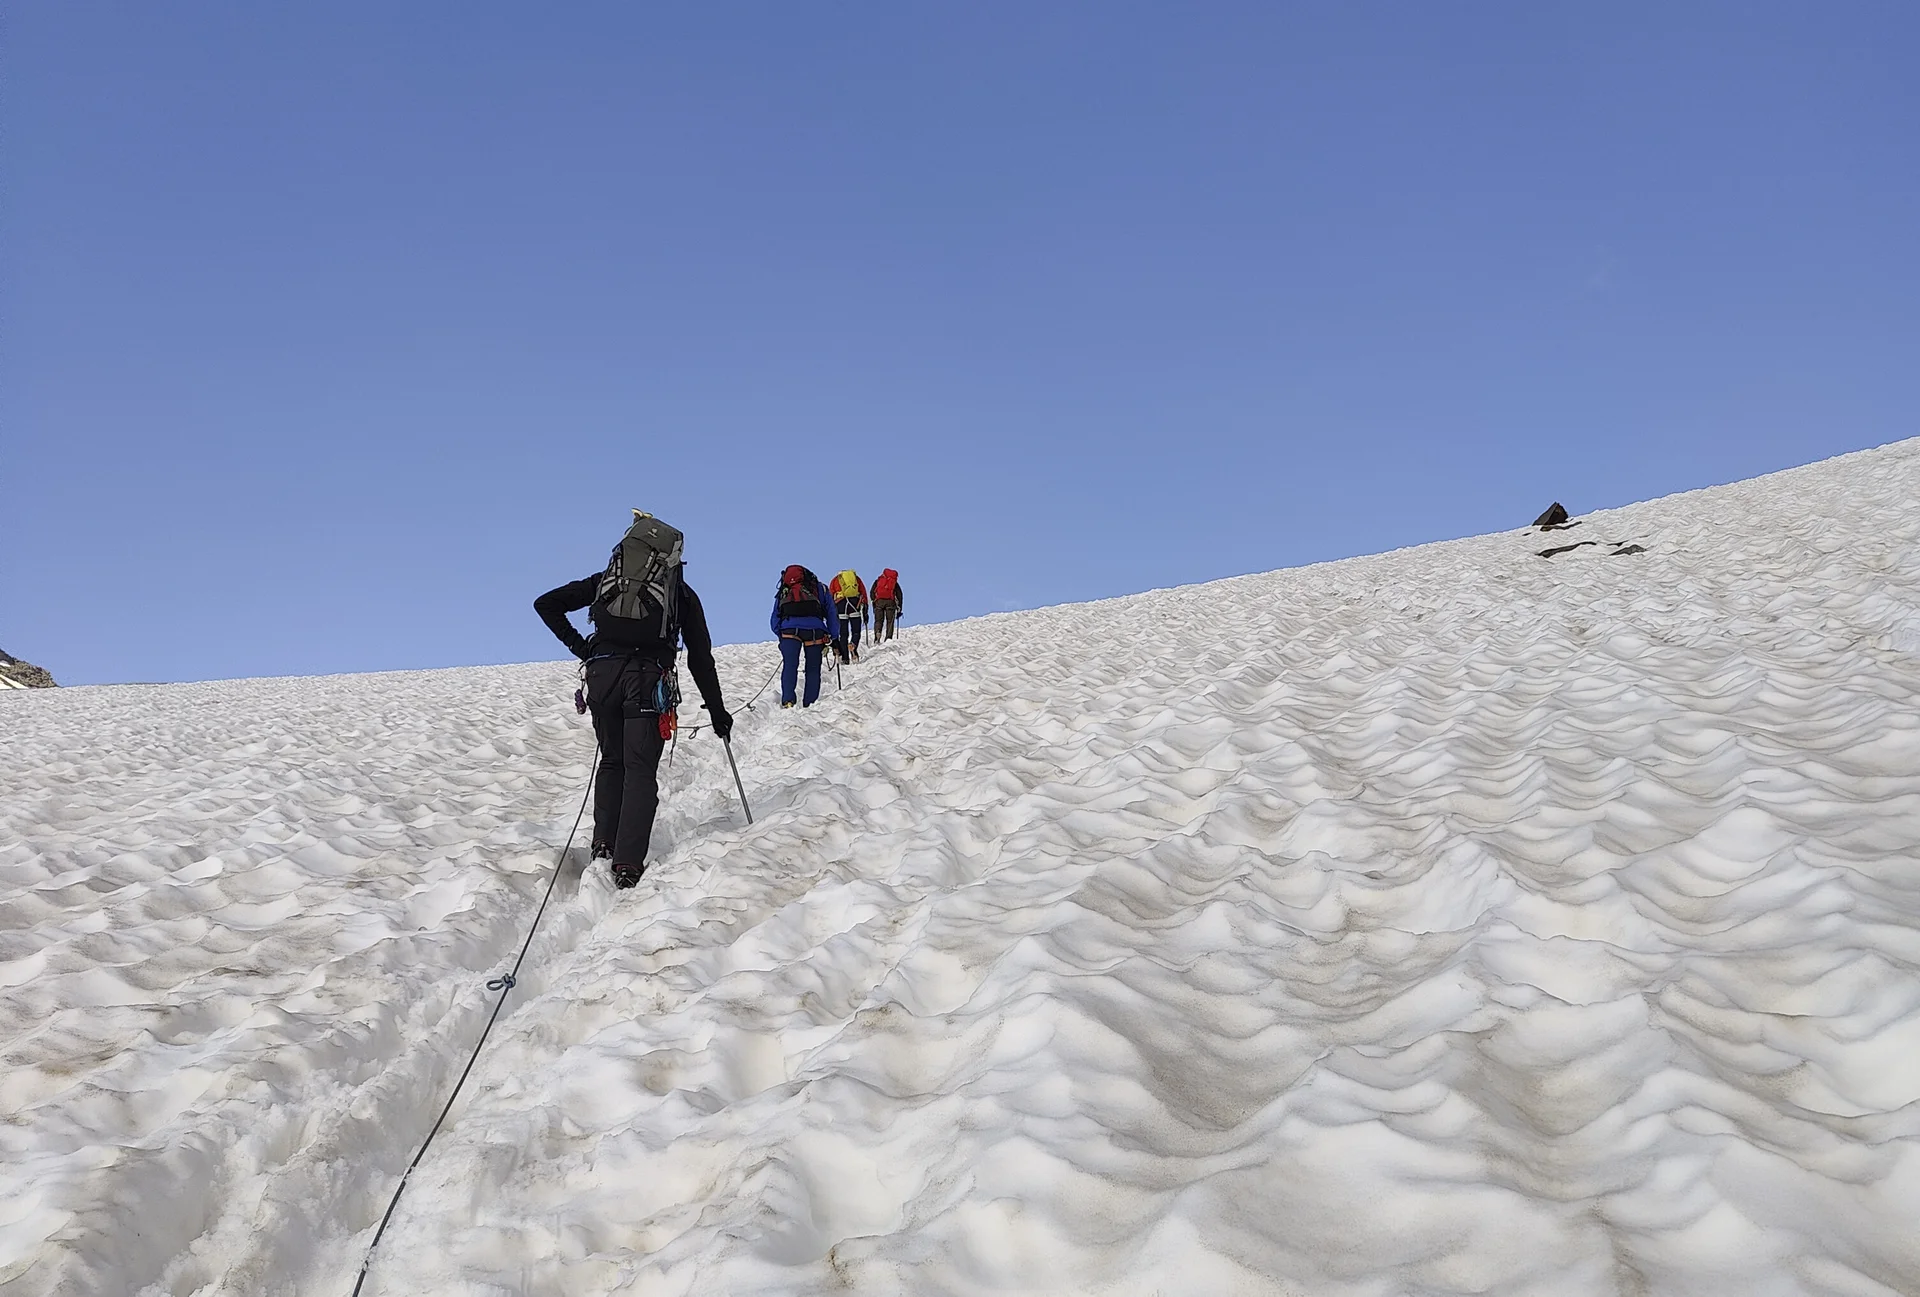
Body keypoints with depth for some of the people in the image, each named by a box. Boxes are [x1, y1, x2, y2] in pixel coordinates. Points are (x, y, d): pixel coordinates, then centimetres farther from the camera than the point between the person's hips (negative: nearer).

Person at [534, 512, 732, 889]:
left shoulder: (604, 581, 18)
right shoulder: (682, 593, 12)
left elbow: (546, 604, 16)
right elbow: (701, 658, 12)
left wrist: (578, 646, 14)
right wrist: (717, 711, 18)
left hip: (601, 675, 3)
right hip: (649, 681, -2)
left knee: (612, 761, 20)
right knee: (640, 770, 1)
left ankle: (603, 848, 12)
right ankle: (628, 865, -8)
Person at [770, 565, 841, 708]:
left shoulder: (783, 593, 31)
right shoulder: (819, 589, 28)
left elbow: (774, 620, 26)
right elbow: (832, 614, 25)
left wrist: (781, 637, 29)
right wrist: (834, 637, 26)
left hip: (789, 629, 1)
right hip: (814, 630, 0)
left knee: (790, 666, -2)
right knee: (813, 668, 8)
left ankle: (787, 700, -18)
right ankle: (810, 703, 4)